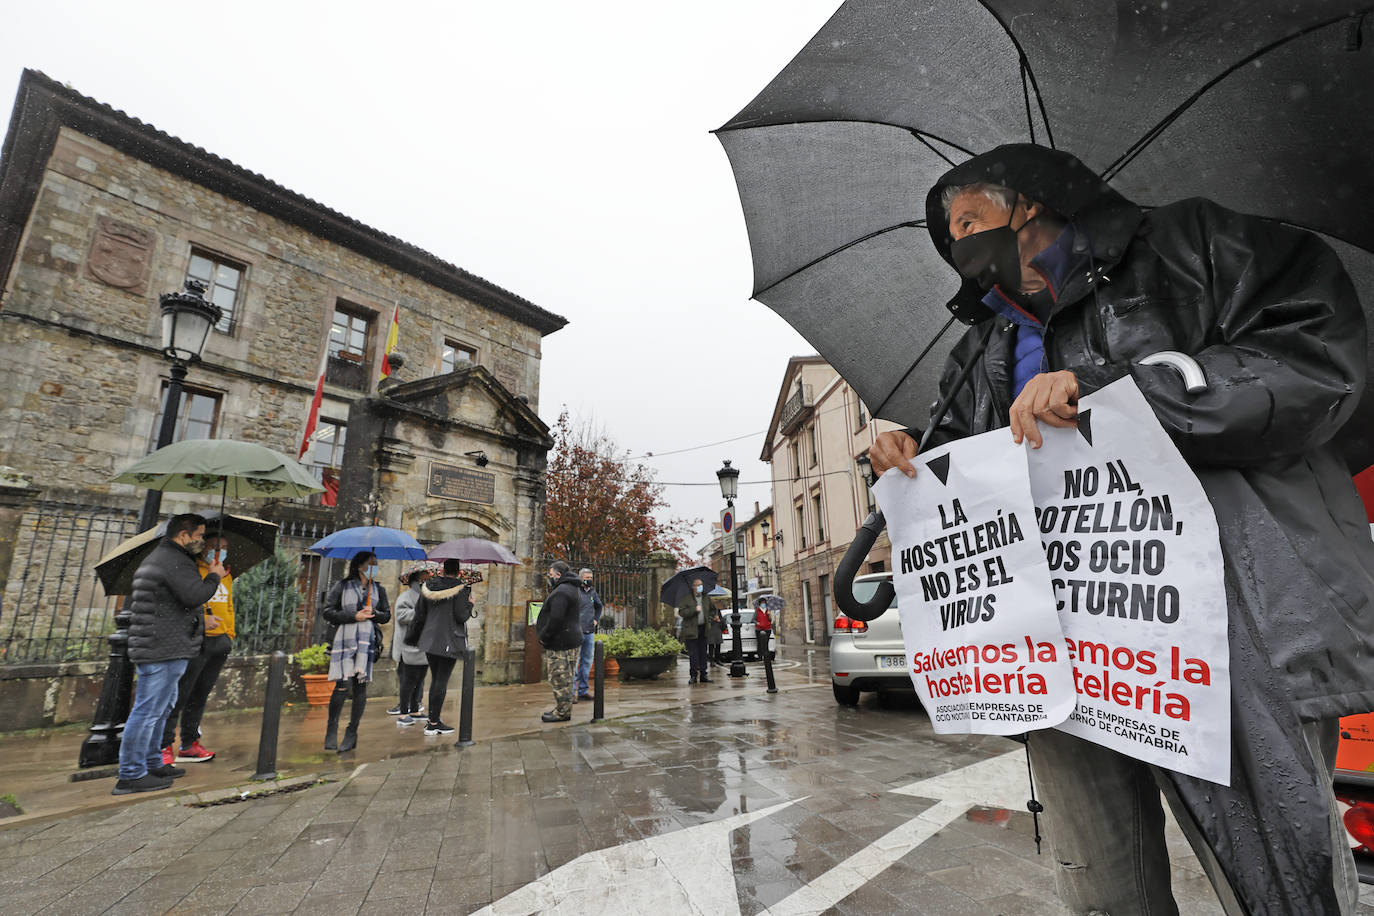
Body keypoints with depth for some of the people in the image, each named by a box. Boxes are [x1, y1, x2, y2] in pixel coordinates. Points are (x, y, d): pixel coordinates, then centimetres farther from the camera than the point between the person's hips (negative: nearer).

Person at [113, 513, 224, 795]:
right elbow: (195, 595, -27)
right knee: (148, 711, -4)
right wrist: (214, 576, -10)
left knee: (161, 708, 19)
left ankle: (153, 764, 30)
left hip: (152, 648, 12)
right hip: (164, 650, -12)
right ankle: (131, 775, 3)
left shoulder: (155, 558, 21)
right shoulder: (174, 561, -17)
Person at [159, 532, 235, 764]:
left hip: (220, 642, 7)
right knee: (179, 695, -4)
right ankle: (164, 747, 6)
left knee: (200, 695, 14)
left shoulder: (227, 576, 17)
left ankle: (189, 745, 22)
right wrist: (200, 620, -24)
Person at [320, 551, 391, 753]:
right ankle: (332, 729, 12)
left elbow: (386, 615, 16)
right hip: (344, 639, -3)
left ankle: (352, 733, 12)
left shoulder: (378, 590, 14)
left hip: (367, 640, 3)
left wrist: (373, 613, -5)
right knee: (343, 685, -10)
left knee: (360, 685, 0)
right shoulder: (342, 586, 4)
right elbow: (327, 612, -1)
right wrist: (354, 617, -11)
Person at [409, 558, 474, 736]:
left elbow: (419, 615, 11)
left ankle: (432, 720, 24)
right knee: (442, 681, 0)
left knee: (435, 679, 16)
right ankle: (433, 723, 4)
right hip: (450, 641, -6)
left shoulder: (428, 586, 7)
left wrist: (413, 637, 23)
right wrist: (470, 604, 2)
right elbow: (461, 616, -17)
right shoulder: (460, 589, -10)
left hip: (429, 640, 6)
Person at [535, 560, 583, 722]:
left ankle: (563, 712, 6)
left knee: (559, 678, -2)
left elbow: (556, 619, -25)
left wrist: (543, 637, -13)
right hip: (572, 638, 11)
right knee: (565, 677, 17)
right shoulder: (574, 589, 15)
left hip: (561, 642, -11)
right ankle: (563, 709, 26)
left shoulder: (561, 592, -19)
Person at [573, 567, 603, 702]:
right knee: (575, 661, -6)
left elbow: (599, 606, 29)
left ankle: (583, 690, 21)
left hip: (590, 632, 7)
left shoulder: (593, 592, 12)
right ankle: (572, 692, 2)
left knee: (587, 661, 11)